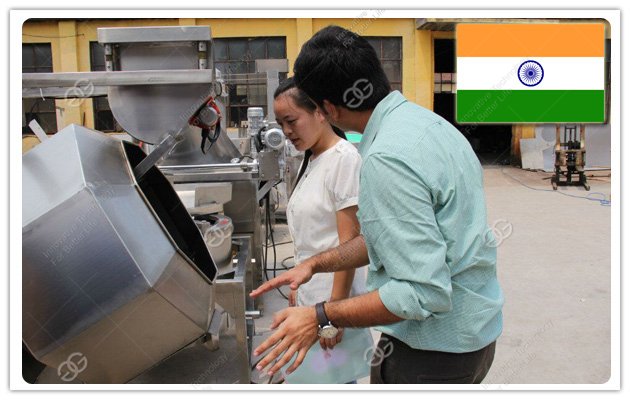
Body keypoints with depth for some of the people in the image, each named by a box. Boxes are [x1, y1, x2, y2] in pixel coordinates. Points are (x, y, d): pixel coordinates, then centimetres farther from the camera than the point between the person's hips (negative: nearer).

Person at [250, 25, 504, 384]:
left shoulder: (387, 159, -28)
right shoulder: (426, 121, 3)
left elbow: (423, 291, -29)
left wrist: (320, 317, -22)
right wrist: (314, 264, 7)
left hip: (433, 353, -9)